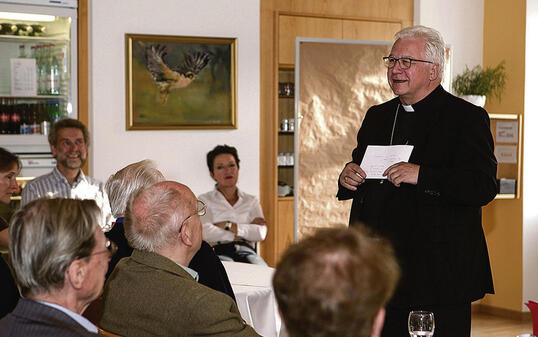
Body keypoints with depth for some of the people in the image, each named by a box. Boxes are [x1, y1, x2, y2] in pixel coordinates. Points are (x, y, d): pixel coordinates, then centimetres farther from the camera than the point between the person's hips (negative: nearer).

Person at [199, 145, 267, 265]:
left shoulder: (251, 201, 23)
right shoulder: (204, 200, 15)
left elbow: (261, 233, 4)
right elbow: (206, 233, -5)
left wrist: (228, 226, -3)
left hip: (246, 251, 3)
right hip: (219, 252, -3)